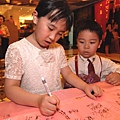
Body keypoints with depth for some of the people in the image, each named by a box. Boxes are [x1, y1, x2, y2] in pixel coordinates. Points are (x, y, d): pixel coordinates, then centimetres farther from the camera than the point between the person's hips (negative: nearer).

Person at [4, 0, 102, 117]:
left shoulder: (58, 49, 7)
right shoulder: (17, 50, -11)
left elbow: (68, 73, 11)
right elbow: (10, 88, -15)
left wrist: (85, 86, -7)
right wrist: (38, 100, -31)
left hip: (58, 102, 4)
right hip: (30, 106, -4)